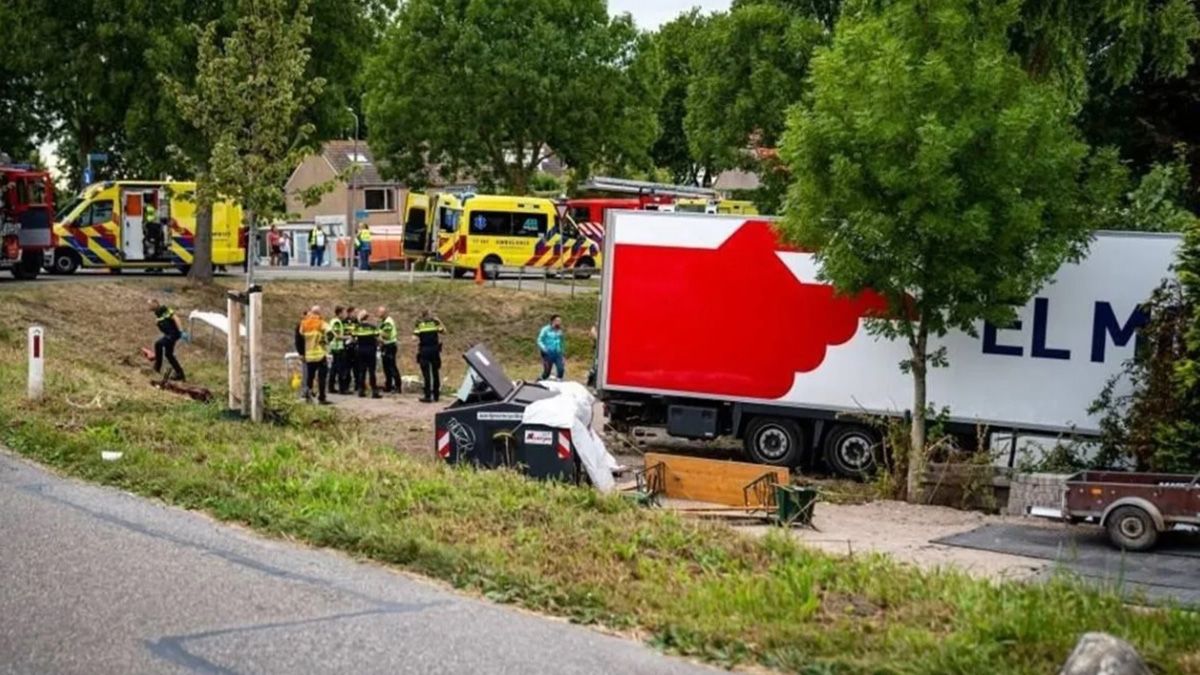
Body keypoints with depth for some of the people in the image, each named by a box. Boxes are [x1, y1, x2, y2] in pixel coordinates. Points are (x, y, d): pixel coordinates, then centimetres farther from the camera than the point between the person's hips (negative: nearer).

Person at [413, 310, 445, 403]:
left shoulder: (419, 323, -2)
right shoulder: (435, 322, 1)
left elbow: (415, 338, -9)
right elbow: (443, 331, 6)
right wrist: (438, 322, 16)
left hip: (424, 350, -2)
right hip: (435, 349, 2)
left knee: (426, 374, -1)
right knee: (435, 372, 13)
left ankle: (428, 396, -3)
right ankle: (436, 394, 19)